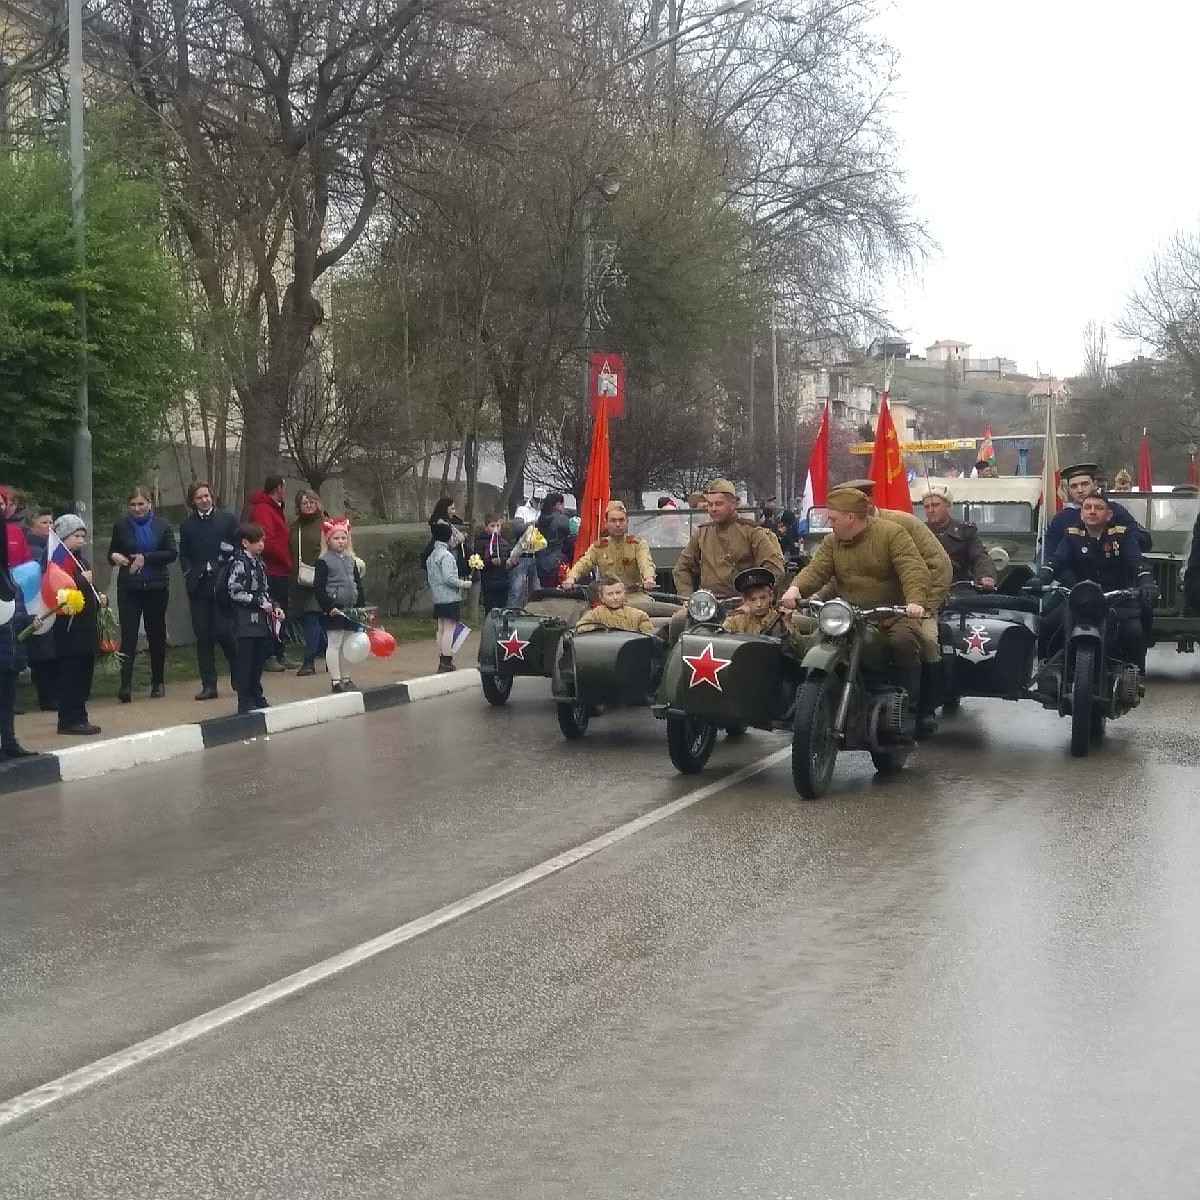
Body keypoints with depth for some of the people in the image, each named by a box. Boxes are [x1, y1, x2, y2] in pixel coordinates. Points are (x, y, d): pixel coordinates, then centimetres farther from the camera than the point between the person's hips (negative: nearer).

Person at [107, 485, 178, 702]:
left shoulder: (162, 525, 2)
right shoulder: (121, 526, 5)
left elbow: (172, 553, -5)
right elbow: (111, 554, 11)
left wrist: (145, 558, -14)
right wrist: (115, 557, -12)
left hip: (156, 587, 0)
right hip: (128, 588, 0)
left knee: (156, 634, 9)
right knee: (128, 634, -9)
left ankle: (158, 682, 22)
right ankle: (125, 684, -14)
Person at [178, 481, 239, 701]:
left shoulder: (227, 519, 5)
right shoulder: (187, 524, 12)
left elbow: (239, 547, 5)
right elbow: (184, 554, 15)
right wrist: (189, 573, -1)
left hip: (223, 584, -3)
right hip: (198, 585, 3)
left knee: (224, 632, -9)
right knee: (203, 637, 2)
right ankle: (208, 685, 7)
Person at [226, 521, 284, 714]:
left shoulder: (259, 562, 14)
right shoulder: (239, 563, -11)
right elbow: (235, 592, -18)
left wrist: (275, 606, 7)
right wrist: (260, 602, -17)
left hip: (262, 622, 8)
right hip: (246, 621, -8)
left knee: (258, 661, 15)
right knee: (244, 662, -2)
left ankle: (256, 697, 25)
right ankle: (245, 703, 1)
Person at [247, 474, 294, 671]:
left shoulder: (275, 509, 21)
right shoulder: (263, 510, -13)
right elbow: (266, 542, -22)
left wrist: (288, 564, 10)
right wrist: (287, 562, -13)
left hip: (280, 572, 10)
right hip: (271, 572, -10)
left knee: (281, 614, 14)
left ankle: (279, 654, 21)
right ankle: (268, 657, -5)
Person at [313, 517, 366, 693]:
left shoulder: (350, 560, 12)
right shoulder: (324, 561, -7)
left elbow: (358, 584, 15)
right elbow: (318, 587, -12)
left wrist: (361, 606, 8)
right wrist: (329, 607, -19)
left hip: (350, 609, 6)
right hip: (333, 609, -6)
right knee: (334, 644, -2)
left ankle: (346, 678, 20)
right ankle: (336, 680, 1)